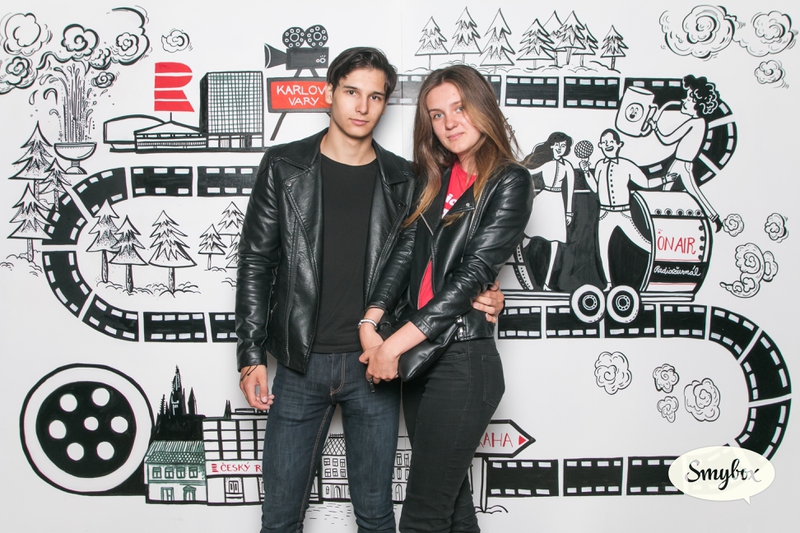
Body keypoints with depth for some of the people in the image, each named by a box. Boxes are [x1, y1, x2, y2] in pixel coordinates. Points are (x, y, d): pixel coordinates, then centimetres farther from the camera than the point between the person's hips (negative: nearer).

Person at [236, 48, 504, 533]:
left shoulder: (402, 180, 5)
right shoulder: (285, 168, 1)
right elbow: (256, 262, 2)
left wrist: (477, 298, -7)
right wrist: (251, 356, -4)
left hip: (373, 366, 1)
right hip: (301, 366, 0)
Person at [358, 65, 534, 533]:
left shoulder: (509, 182, -5)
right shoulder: (435, 177, 15)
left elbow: (472, 275, -13)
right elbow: (406, 252, 5)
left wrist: (393, 346, -14)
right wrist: (370, 323, -10)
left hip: (463, 360, -6)